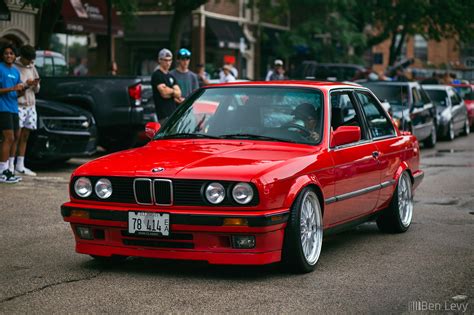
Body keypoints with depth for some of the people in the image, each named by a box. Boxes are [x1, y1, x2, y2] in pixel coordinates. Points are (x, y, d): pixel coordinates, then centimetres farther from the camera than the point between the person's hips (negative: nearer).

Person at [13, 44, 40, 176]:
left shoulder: (32, 67, 15)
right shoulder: (14, 67, -6)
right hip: (18, 105, -7)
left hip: (30, 105, 7)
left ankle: (20, 166, 11)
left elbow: (36, 90, 18)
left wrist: (35, 85, -4)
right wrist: (25, 84, -18)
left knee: (25, 136, 7)